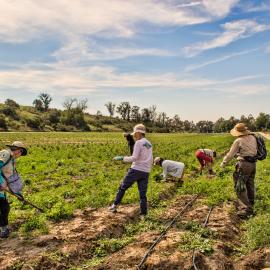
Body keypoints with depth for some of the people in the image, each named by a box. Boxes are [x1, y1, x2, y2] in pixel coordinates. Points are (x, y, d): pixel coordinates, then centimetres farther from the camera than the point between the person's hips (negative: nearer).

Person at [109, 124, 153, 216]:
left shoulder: (138, 143, -10)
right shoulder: (149, 144, 14)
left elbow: (134, 158, -17)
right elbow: (150, 160, 18)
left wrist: (122, 158, -11)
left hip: (136, 170, -6)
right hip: (145, 172, 6)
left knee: (122, 187, 11)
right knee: (142, 194, 8)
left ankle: (115, 205, 21)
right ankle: (143, 213, 5)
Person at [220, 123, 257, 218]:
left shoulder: (238, 141, -11)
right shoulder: (253, 138, 9)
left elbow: (230, 154, -7)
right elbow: (255, 150, 19)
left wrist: (223, 163, 7)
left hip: (243, 164, -8)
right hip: (253, 164, 8)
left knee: (240, 187, -5)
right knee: (250, 184, 21)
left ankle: (246, 208, -11)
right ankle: (250, 205, 36)